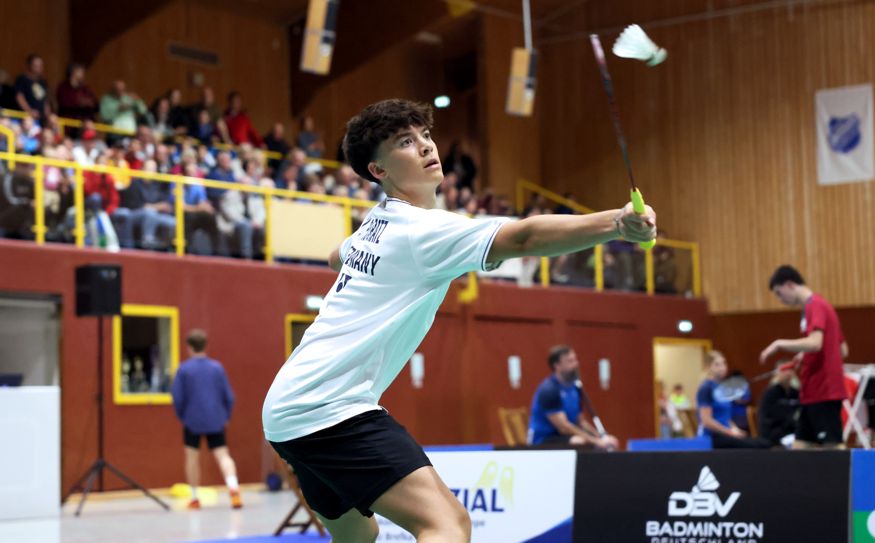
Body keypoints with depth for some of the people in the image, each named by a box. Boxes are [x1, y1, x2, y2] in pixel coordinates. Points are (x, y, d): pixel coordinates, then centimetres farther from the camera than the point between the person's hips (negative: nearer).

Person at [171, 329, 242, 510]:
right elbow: (228, 396, 4)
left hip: (192, 420, -2)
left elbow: (177, 397, -6)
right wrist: (225, 416, 17)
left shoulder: (184, 369, -6)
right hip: (216, 420, 2)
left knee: (192, 456, 12)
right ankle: (233, 487, -26)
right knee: (222, 455, -2)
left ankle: (194, 498, 17)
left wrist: (181, 416, 9)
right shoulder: (217, 367, 2)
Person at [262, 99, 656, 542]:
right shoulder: (424, 229, -14)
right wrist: (617, 223, -41)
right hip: (328, 408, -11)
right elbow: (522, 238, -30)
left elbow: (337, 258, 39)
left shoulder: (376, 223, 15)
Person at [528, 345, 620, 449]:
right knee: (581, 443, -35)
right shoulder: (548, 390, -17)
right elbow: (563, 427, -22)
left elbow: (581, 421, 15)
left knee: (610, 442, -6)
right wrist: (595, 441, -23)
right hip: (544, 441, -9)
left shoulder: (575, 387, 8)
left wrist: (600, 437, -4)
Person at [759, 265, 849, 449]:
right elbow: (843, 351, 23)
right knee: (800, 446, 7)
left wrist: (780, 344, -15)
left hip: (823, 392, -10)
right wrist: (805, 357, 16)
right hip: (813, 393, 10)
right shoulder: (818, 306, 19)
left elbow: (815, 343, -27)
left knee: (833, 445, -8)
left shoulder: (815, 306, -11)